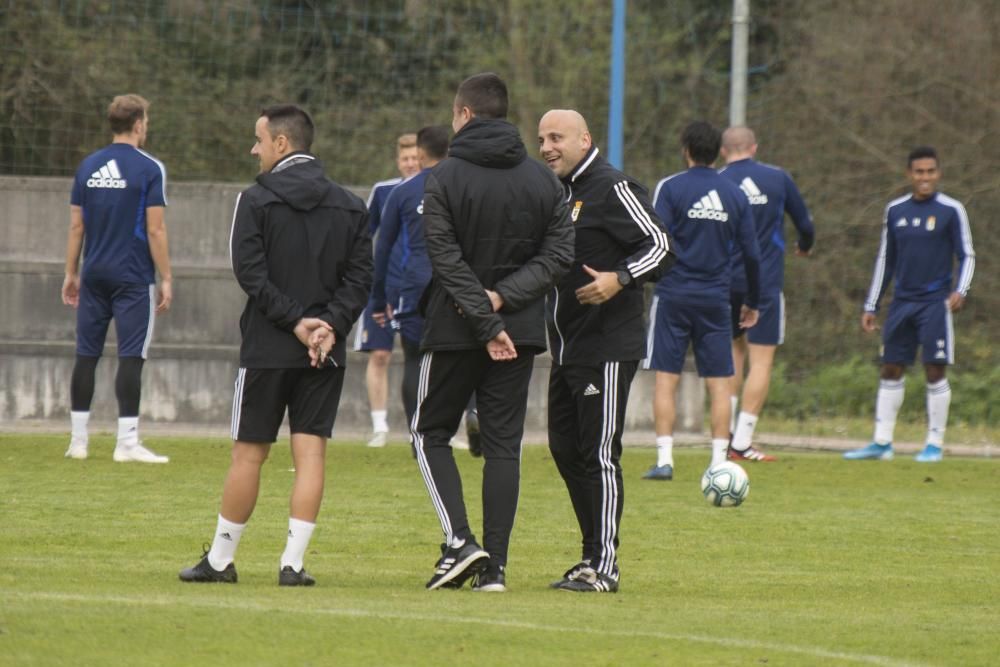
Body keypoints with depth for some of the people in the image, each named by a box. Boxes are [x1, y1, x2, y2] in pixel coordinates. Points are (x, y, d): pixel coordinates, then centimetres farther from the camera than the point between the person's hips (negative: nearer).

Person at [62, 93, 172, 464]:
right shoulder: (149, 169, -7)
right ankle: (127, 443, -8)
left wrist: (71, 273, 15)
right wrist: (166, 278, -5)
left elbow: (76, 226, 9)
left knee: (86, 356, 7)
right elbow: (155, 230, -10)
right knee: (130, 357, -4)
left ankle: (78, 440, 9)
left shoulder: (88, 166, 8)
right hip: (133, 279, -5)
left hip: (94, 276, 5)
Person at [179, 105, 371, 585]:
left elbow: (251, 273, -13)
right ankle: (293, 561, -5)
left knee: (249, 454, 4)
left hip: (266, 348, -3)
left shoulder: (256, 200, -4)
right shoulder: (349, 207, 9)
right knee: (310, 453, 2)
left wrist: (295, 321, -12)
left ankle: (220, 559, 13)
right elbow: (359, 278, 1)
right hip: (326, 354, 3)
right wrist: (330, 325, -7)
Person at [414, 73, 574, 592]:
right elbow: (559, 253, -1)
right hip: (521, 330, 3)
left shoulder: (443, 178, -7)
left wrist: (487, 323, -14)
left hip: (454, 331, -3)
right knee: (504, 443, 7)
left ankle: (459, 541, -7)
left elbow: (447, 260, -14)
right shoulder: (542, 180, 5)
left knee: (431, 433, 11)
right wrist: (503, 297, -7)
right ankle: (494, 565, 1)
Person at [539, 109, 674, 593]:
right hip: (565, 348, 9)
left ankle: (604, 567, -6)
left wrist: (620, 279, -29)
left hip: (608, 349, -9)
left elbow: (660, 247, -14)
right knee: (565, 448, 11)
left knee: (599, 454, -9)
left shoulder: (612, 189, -10)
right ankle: (592, 554, 20)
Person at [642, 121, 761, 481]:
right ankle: (719, 462, 1)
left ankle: (664, 460, -5)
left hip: (674, 298, -3)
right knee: (719, 383, 4)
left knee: (666, 379, 1)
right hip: (716, 299, 3)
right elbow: (751, 254, 10)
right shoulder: (735, 194, 8)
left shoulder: (670, 188, -3)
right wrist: (753, 302, 20)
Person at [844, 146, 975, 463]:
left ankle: (935, 444, 1)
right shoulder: (895, 211, 9)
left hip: (935, 303, -4)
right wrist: (871, 306, 13)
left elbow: (967, 256, 0)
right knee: (891, 371, 4)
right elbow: (885, 260, 16)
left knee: (935, 371, -6)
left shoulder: (950, 211, -3)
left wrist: (960, 291, -18)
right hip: (902, 303, 4)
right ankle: (882, 443, 9)